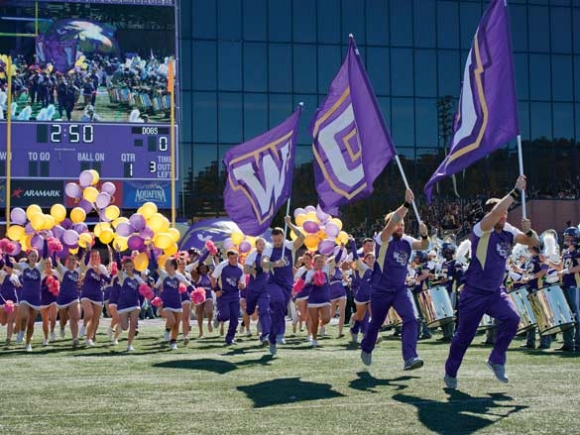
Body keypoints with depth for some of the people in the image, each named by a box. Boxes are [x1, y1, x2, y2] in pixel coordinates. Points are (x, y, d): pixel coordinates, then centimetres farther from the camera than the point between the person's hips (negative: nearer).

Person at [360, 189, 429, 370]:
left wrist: (424, 234, -29)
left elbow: (424, 246, -7)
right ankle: (366, 349, 40)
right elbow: (392, 221, -29)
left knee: (410, 319, -18)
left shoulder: (407, 241, 4)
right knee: (375, 323, 12)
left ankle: (410, 358, -24)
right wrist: (407, 204, -39)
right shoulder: (383, 239, -12)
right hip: (381, 290, -3)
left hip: (400, 289, 3)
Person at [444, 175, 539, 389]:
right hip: (474, 293, -5)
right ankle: (450, 373, 21)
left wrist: (529, 231, -19)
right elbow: (496, 212, -31)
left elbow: (533, 242, 4)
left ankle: (497, 359, -2)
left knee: (512, 318, -20)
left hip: (495, 292, 5)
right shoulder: (482, 230, -13)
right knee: (464, 334, 1)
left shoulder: (509, 232, 4)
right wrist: (516, 191, -29)